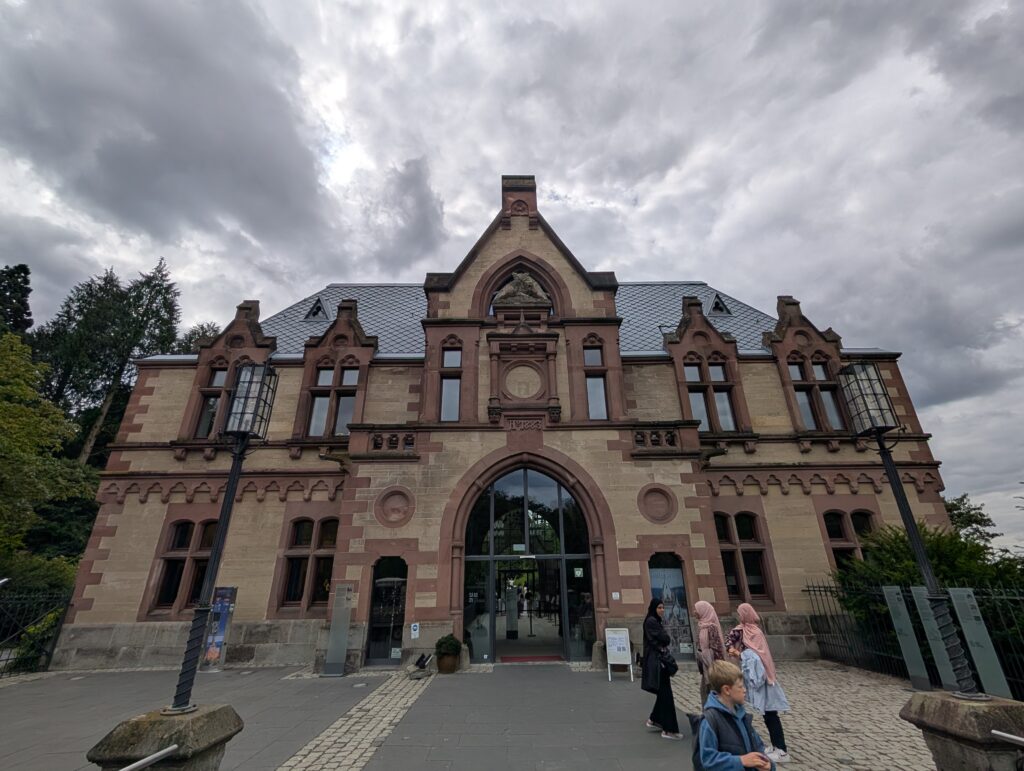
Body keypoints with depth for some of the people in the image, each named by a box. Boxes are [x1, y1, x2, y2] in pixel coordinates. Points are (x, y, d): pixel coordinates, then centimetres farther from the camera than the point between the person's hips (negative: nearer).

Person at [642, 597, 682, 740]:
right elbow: (665, 639, -18)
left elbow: (661, 640, 13)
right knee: (666, 693, -6)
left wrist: (663, 645, -5)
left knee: (663, 691, 17)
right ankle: (668, 729, -1)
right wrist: (662, 646, 1)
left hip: (660, 659, 10)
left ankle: (654, 719, 29)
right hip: (656, 661, -10)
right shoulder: (651, 621, -16)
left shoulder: (656, 621, 15)